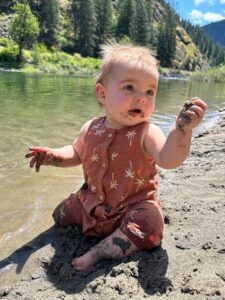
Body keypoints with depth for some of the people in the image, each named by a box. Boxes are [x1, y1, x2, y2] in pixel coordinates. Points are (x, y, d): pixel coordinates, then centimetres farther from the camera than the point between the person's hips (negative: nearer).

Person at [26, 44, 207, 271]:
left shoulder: (147, 133, -21)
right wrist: (51, 156, -5)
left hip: (134, 204, -4)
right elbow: (76, 154, 12)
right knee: (61, 215, 14)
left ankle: (98, 252, -16)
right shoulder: (91, 129, -7)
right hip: (92, 201, 5)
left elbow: (169, 160, -39)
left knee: (147, 227, -31)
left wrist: (182, 128, -55)